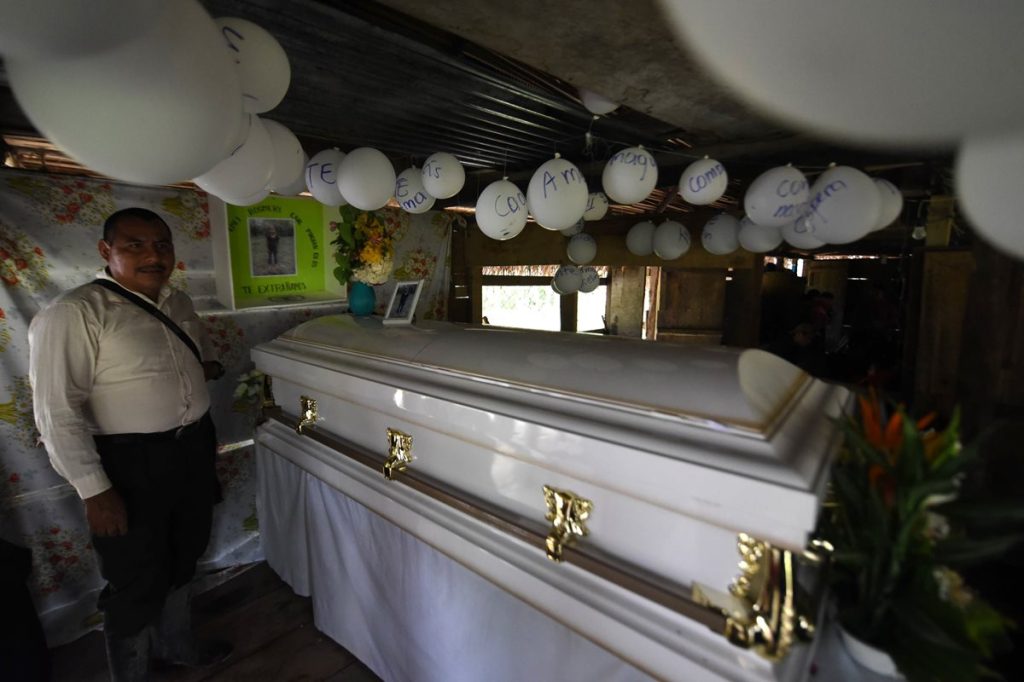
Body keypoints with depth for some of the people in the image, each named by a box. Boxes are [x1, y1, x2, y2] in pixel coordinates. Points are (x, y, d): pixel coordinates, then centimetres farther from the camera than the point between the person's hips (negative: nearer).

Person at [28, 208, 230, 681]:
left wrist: (210, 367, 2)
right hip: (131, 466, -7)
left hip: (192, 452, 7)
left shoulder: (179, 304, 6)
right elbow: (58, 412, -17)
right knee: (138, 581, 11)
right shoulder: (74, 313, -15)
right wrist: (94, 490, -18)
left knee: (181, 561, 24)